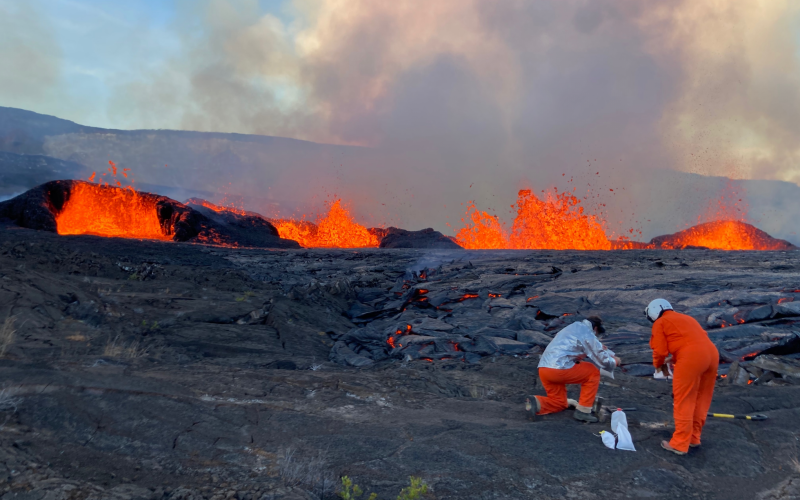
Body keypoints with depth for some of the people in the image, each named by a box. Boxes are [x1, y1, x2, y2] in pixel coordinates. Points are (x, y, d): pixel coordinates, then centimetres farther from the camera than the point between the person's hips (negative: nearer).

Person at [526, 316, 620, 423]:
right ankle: (583, 411, 9)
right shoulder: (588, 335, 1)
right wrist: (615, 362, 26)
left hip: (543, 370, 8)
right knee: (593, 372, 13)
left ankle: (536, 403, -5)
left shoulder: (573, 327, 25)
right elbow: (604, 361, 6)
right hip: (559, 369, -8)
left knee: (560, 403, 23)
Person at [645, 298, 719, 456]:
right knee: (701, 399, 18)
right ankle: (694, 437, 29)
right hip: (712, 353, 8)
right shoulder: (686, 318, 31)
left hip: (691, 358, -8)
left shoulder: (660, 322, 9)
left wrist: (659, 365, 21)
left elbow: (660, 351, 2)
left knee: (683, 402, 2)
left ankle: (680, 444, 7)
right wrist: (673, 359, 30)